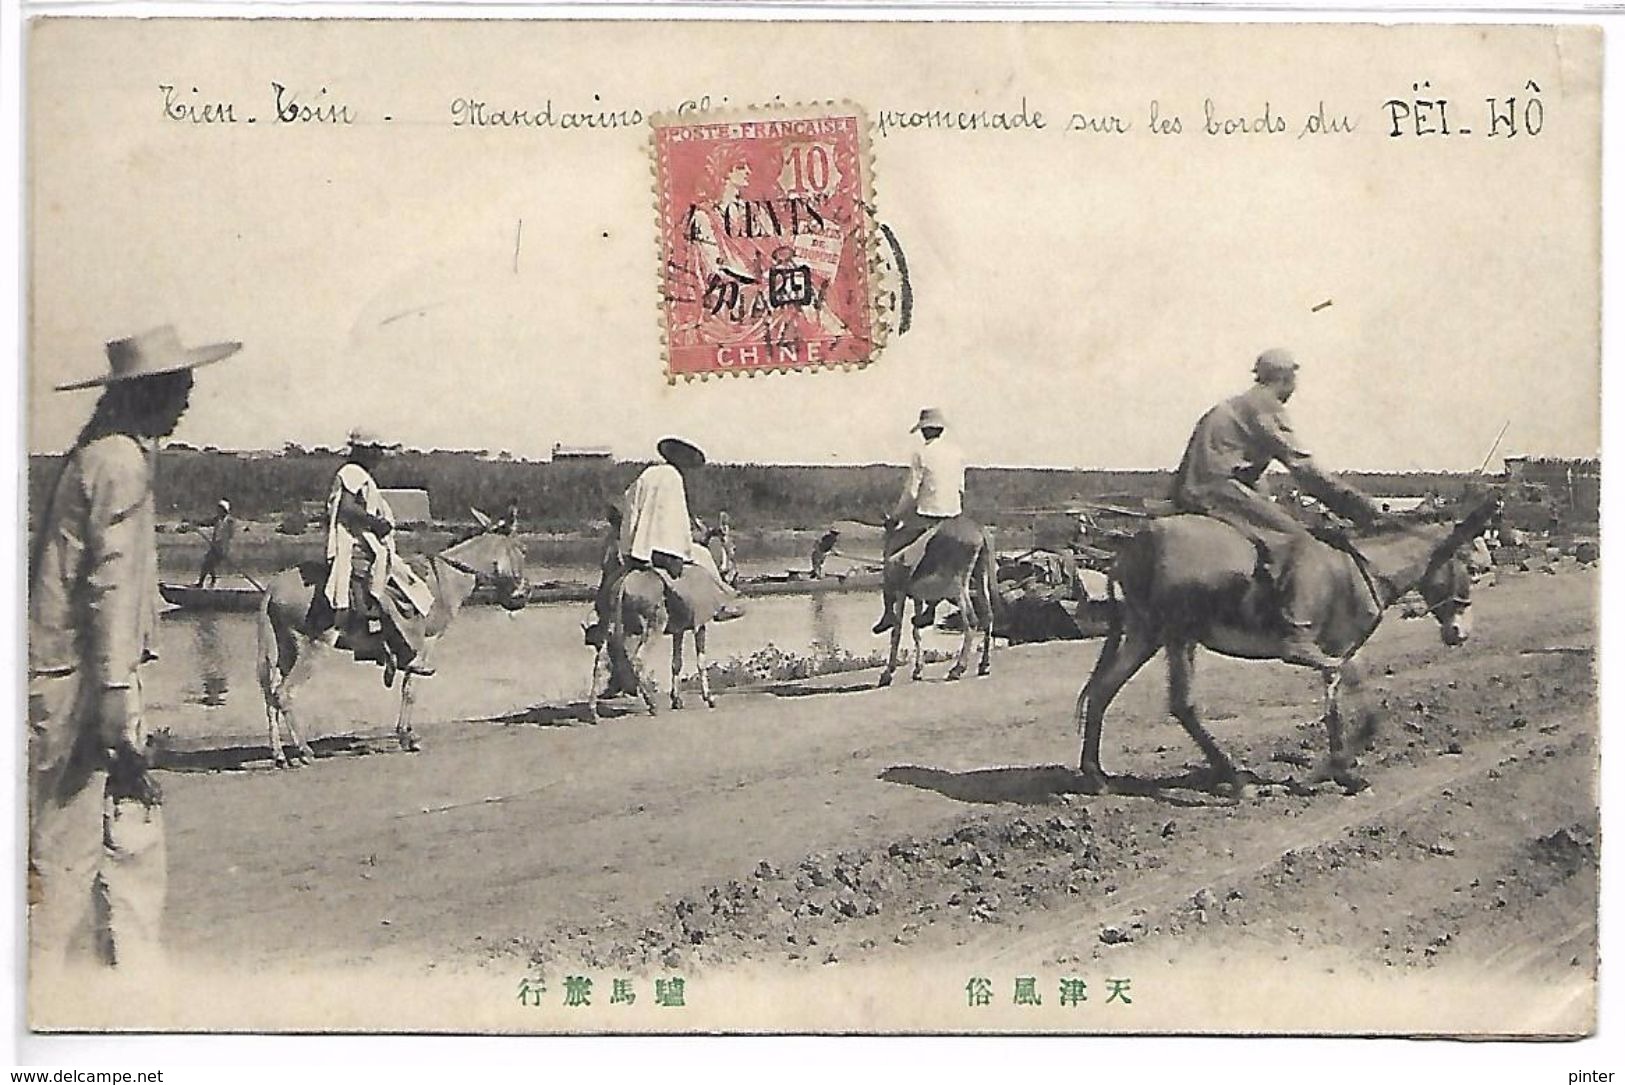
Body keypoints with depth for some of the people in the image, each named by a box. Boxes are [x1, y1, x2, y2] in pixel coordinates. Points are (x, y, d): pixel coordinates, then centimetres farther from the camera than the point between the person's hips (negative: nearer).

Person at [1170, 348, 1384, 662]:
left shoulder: (1236, 405, 25)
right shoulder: (1266, 405, -4)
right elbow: (1302, 467, -10)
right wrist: (1360, 505, -8)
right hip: (1219, 488, -10)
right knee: (1296, 539, -18)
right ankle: (1297, 633, -30)